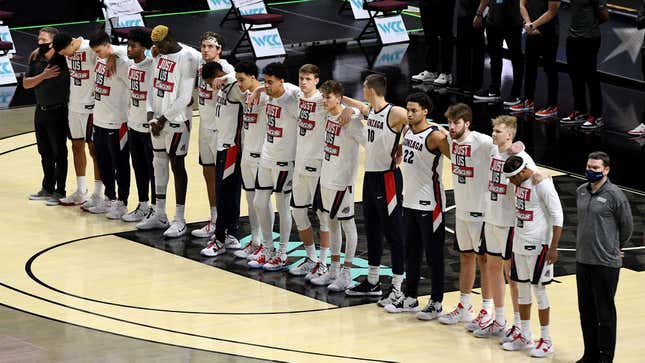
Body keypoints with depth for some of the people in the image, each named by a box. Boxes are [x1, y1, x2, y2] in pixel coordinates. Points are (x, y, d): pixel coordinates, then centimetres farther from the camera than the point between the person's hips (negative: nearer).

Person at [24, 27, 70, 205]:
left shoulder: (61, 59, -14)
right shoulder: (35, 59, 1)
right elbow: (26, 83, 0)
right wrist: (43, 76, -15)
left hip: (58, 112, -6)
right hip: (41, 110, 6)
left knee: (59, 153, 2)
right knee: (45, 152, 16)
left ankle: (59, 192, 11)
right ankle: (47, 188, 29)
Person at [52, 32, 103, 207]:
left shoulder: (90, 49, -19)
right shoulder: (67, 50, 3)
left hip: (90, 106, -8)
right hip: (74, 106, 8)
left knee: (93, 147, -2)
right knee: (77, 147, 13)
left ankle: (98, 194, 5)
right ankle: (81, 192, 22)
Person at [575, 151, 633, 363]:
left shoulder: (615, 195, -13)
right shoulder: (581, 192, 6)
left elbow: (627, 226, -2)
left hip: (606, 263, -6)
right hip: (582, 260, 6)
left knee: (605, 312, 1)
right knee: (586, 311, 13)